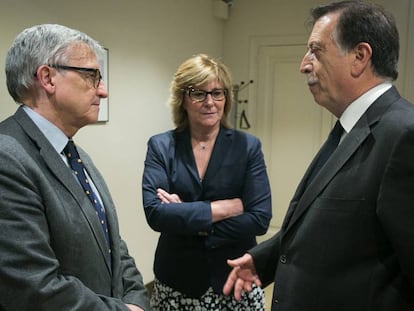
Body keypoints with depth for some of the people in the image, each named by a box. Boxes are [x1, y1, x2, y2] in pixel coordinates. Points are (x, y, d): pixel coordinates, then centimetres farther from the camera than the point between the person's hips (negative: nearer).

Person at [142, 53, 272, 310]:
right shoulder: (160, 146, -4)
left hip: (236, 281, 0)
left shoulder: (248, 146, -5)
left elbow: (260, 219, -13)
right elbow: (155, 213, -16)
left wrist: (185, 216, -17)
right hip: (176, 283, 0)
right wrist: (228, 207, -19)